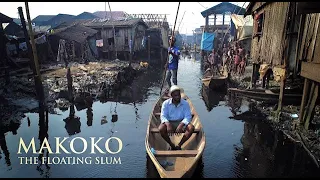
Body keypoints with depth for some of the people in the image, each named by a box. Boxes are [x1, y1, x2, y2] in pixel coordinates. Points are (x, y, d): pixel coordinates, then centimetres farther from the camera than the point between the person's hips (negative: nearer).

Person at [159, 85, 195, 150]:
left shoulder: (185, 103, -4)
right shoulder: (166, 103, -4)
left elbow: (188, 116, -11)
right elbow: (163, 116, -10)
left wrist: (181, 125, -30)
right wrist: (167, 124, -31)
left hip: (181, 122, 1)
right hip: (169, 123, 0)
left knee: (191, 127, -29)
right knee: (161, 129, -31)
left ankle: (179, 146, -13)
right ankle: (172, 145, -7)